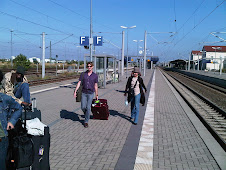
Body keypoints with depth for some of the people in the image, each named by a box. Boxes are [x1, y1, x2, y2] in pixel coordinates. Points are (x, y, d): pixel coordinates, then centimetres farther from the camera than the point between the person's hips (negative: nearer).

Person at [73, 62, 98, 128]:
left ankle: (86, 121, 9)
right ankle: (86, 114, 34)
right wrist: (75, 91, -10)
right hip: (84, 93, 1)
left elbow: (96, 86, 5)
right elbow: (79, 83, -2)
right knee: (83, 107, -1)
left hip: (91, 93, -1)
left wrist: (96, 95, 8)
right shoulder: (83, 74, 0)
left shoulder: (95, 75, -1)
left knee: (88, 107, -4)